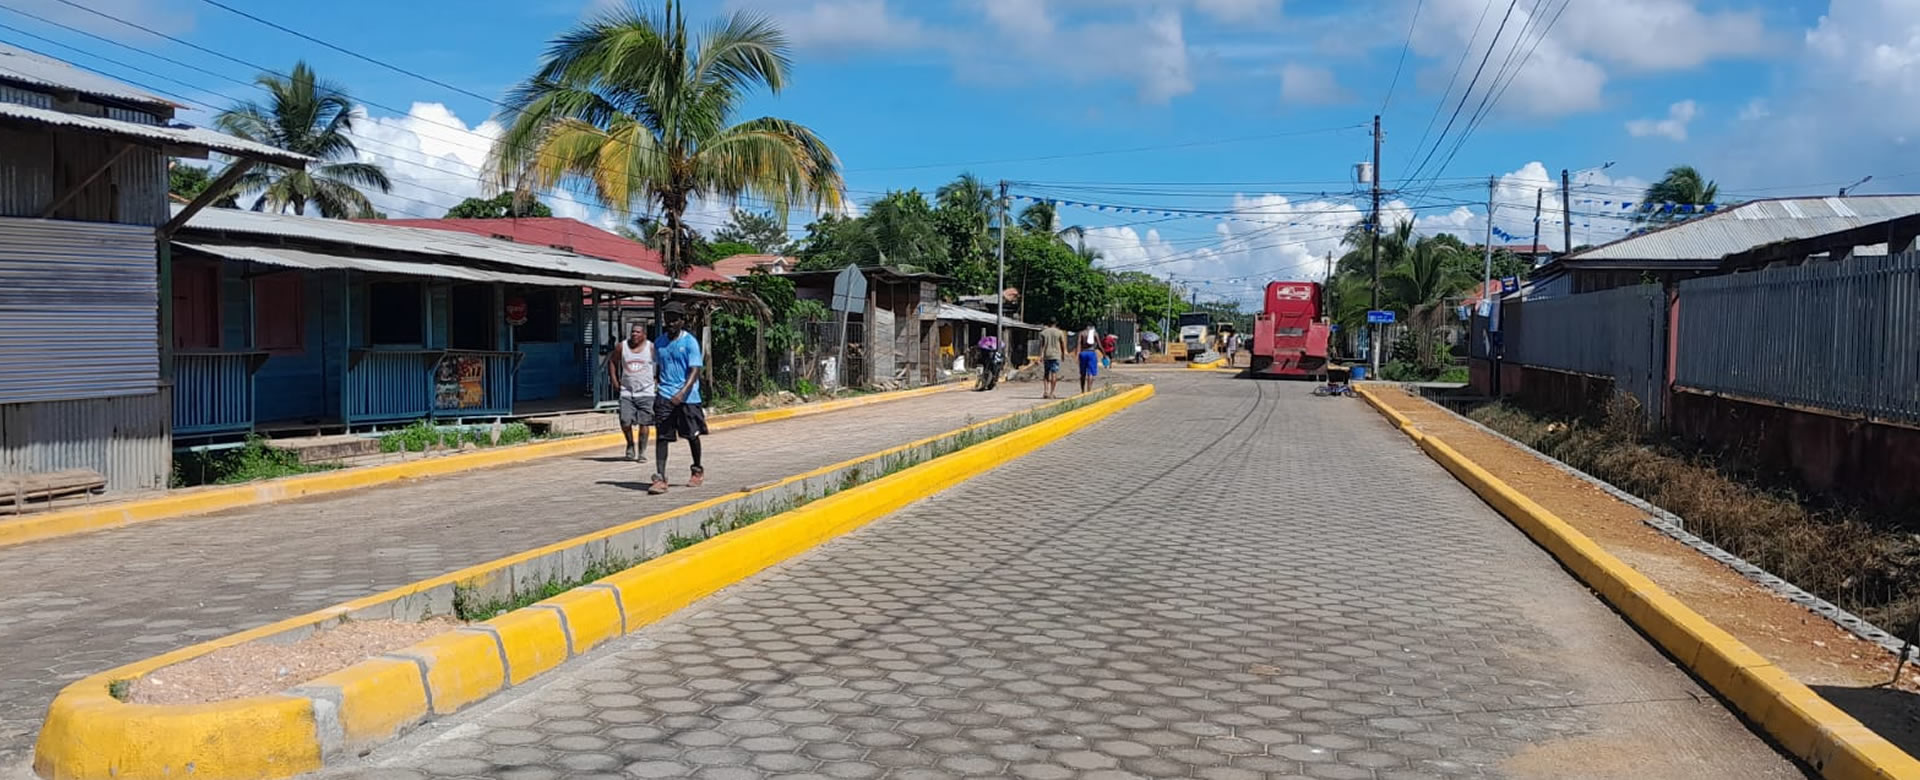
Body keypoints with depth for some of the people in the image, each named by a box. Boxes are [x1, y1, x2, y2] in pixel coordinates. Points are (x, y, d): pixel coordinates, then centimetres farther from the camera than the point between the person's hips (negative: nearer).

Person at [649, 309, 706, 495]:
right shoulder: (659, 342, 8)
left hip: (687, 397, -3)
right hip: (665, 396, 3)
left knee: (692, 435, 10)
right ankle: (660, 478, -10)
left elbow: (695, 370, -15)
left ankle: (698, 471, 31)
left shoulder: (690, 342, -8)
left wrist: (682, 392, -28)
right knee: (661, 436, -7)